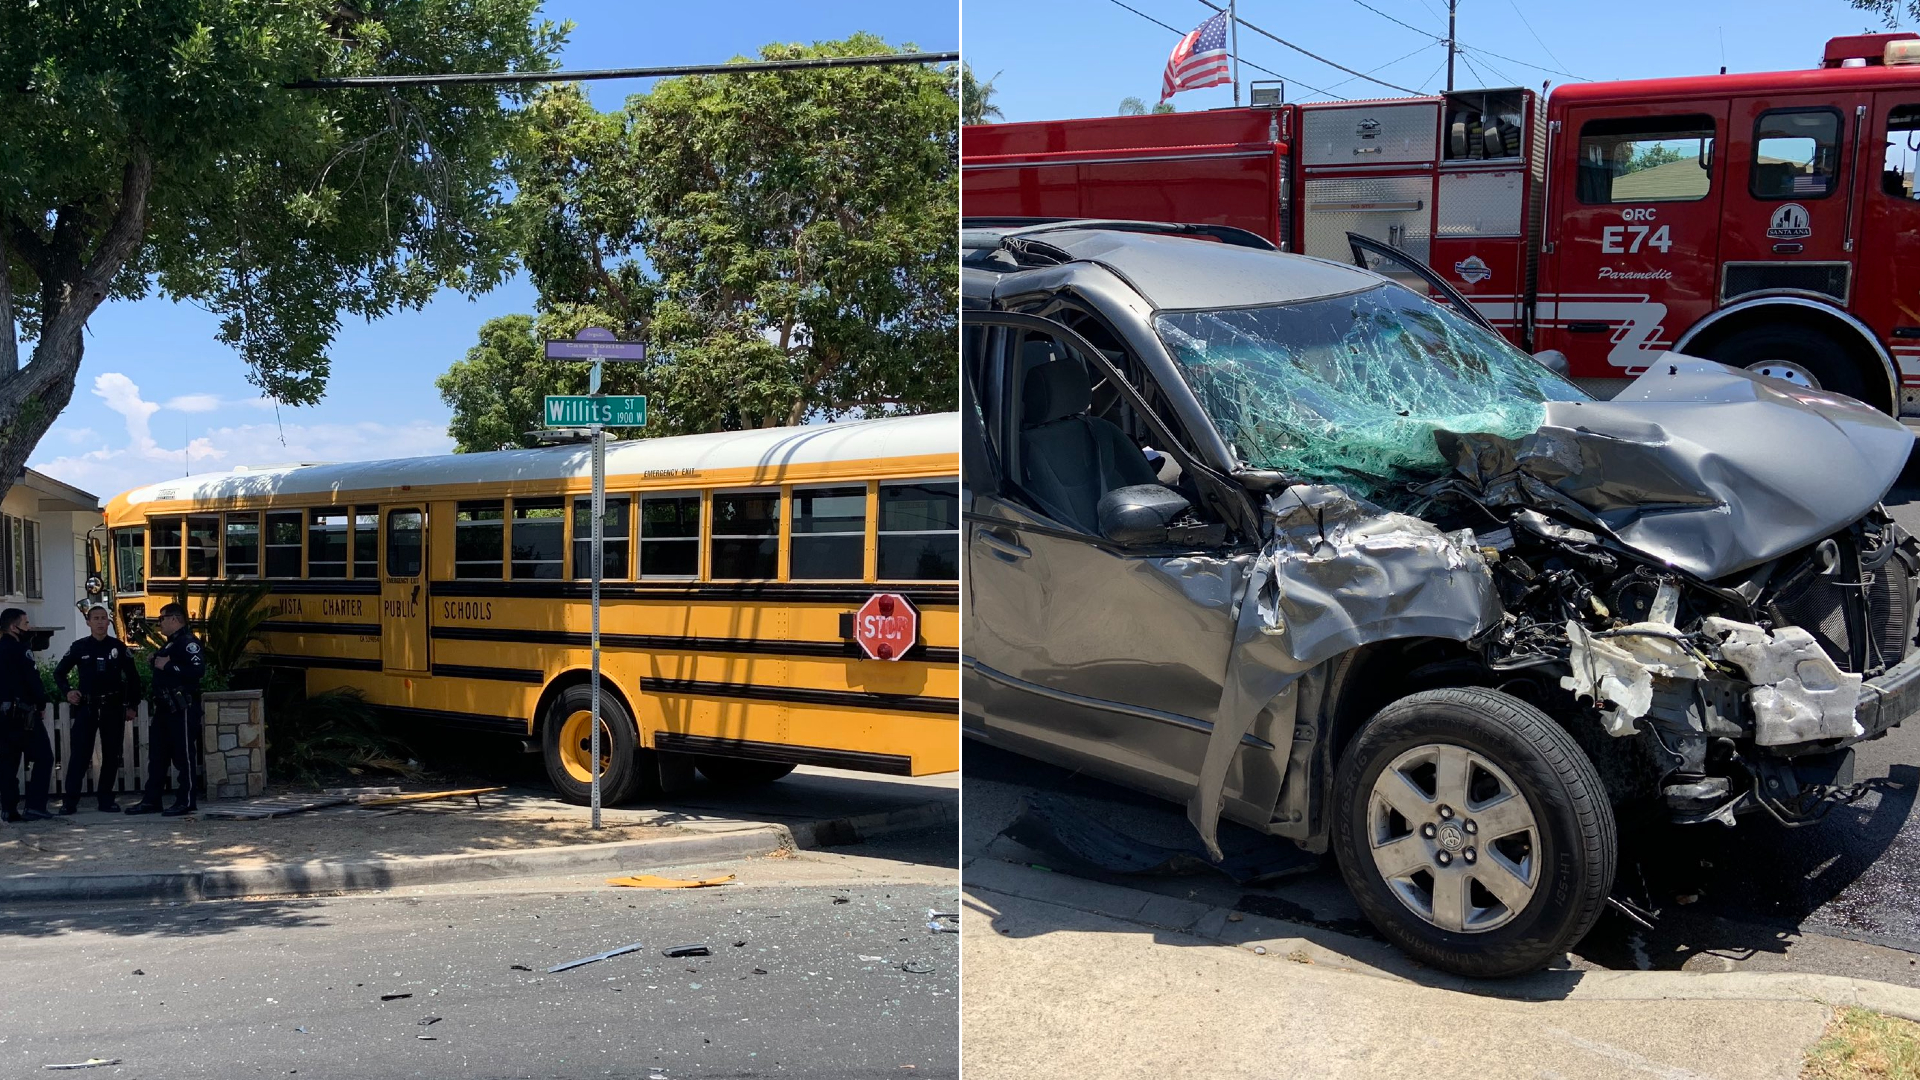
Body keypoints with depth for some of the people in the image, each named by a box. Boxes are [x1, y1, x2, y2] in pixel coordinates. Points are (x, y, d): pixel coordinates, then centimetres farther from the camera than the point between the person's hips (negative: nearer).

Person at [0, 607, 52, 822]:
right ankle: (35, 806, -8)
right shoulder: (18, 649, -10)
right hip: (23, 713, -8)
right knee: (43, 757, -2)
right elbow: (31, 679, -14)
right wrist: (41, 703, 0)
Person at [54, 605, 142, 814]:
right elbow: (59, 672, 13)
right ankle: (70, 801, -1)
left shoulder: (119, 647, 4)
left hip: (113, 707, 1)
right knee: (79, 754, -6)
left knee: (111, 755, 4)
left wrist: (132, 706, 5)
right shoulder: (79, 647, 4)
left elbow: (133, 677, 9)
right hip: (86, 707, -1)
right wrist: (67, 692, -4)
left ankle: (106, 799, 13)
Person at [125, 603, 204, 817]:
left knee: (183, 755, -6)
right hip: (164, 707, 10)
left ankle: (186, 802, -1)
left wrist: (167, 665, -20)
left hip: (182, 708, -10)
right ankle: (151, 800, 17)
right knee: (157, 753, 12)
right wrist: (156, 661, 8)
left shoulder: (188, 642, -11)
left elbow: (198, 669, -26)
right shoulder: (170, 643, 21)